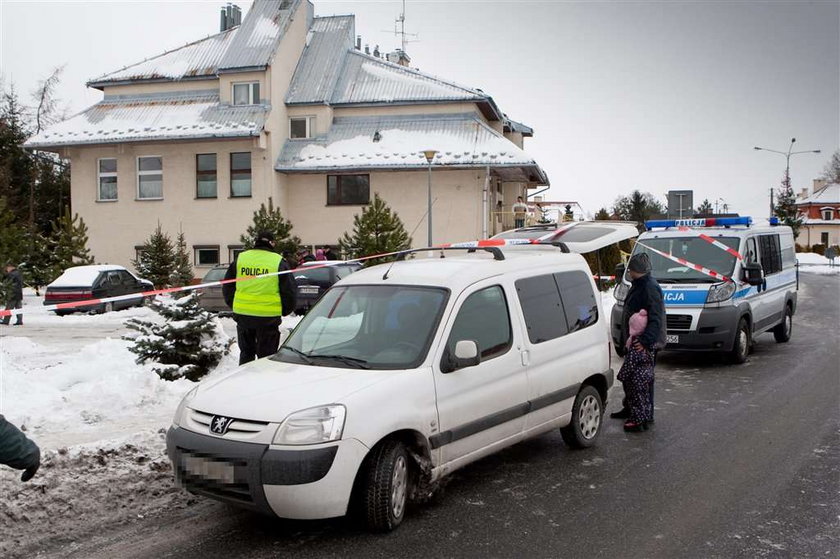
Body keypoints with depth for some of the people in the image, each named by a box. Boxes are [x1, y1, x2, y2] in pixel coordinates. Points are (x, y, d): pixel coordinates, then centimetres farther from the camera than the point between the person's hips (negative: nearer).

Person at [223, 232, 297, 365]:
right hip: (268, 317, -3)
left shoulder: (240, 259, 6)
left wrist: (233, 305, 24)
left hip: (242, 314, 3)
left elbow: (227, 287, 11)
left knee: (246, 352, 17)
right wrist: (285, 311, 13)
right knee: (266, 355, 4)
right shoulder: (279, 262, -3)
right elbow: (290, 291, -2)